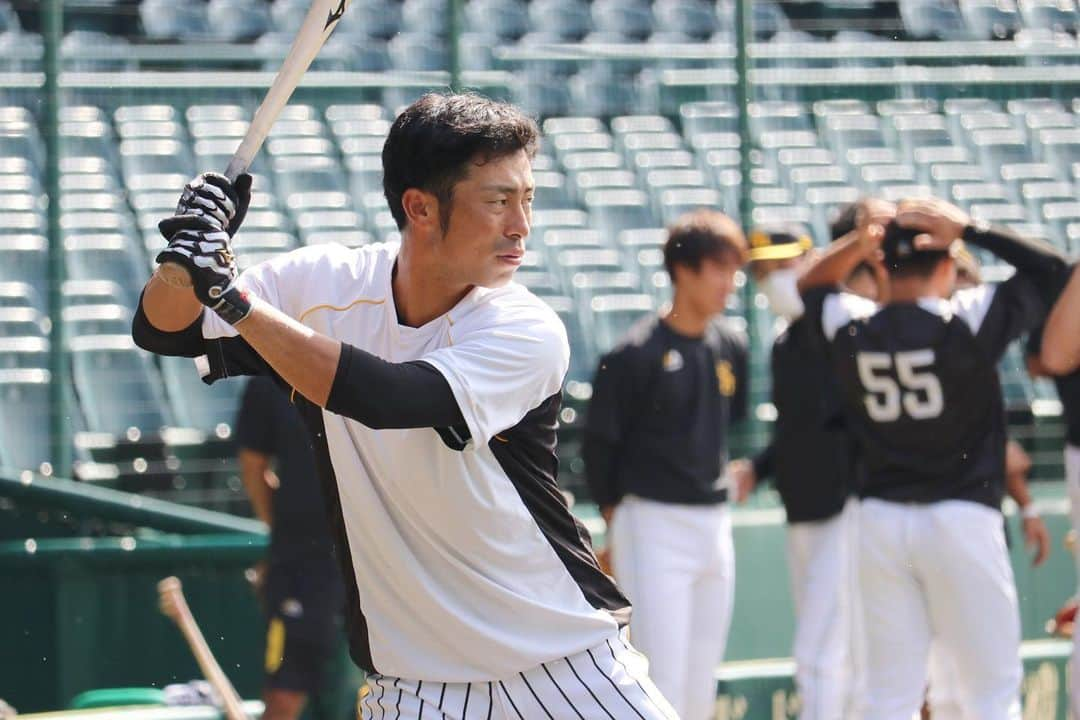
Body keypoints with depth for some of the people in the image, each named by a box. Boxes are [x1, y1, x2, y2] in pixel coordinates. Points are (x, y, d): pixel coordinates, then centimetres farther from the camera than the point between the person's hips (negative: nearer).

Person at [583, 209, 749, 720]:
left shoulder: (730, 347, 6)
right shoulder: (636, 355, -14)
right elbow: (600, 443, -6)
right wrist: (617, 511, 1)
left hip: (714, 527, 6)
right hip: (652, 527, -6)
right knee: (662, 678, -10)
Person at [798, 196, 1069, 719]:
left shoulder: (852, 328, 1)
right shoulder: (968, 320, -11)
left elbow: (813, 287, 22)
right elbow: (1052, 270, -4)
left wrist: (859, 244, 7)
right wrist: (970, 230, -3)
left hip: (881, 519, 4)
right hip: (961, 519, -4)